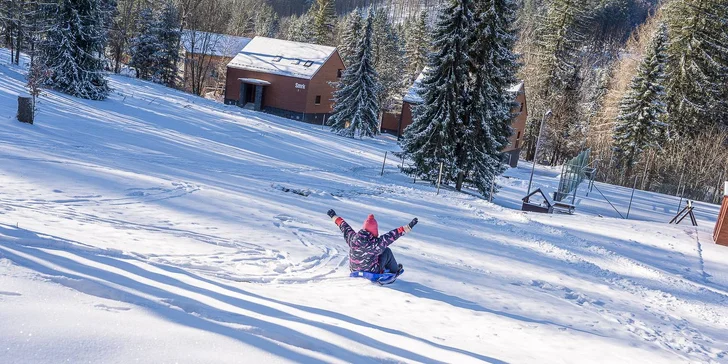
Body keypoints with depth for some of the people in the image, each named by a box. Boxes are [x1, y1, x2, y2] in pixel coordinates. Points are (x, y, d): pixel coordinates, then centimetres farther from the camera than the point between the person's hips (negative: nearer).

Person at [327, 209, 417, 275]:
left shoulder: (352, 238, -18)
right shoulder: (376, 243, -31)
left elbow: (345, 227, -2)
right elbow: (392, 235, -27)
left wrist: (334, 216, 16)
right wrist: (409, 226, -22)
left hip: (354, 269, 5)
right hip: (373, 272, -5)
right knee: (387, 251, 11)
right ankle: (395, 270, 35)